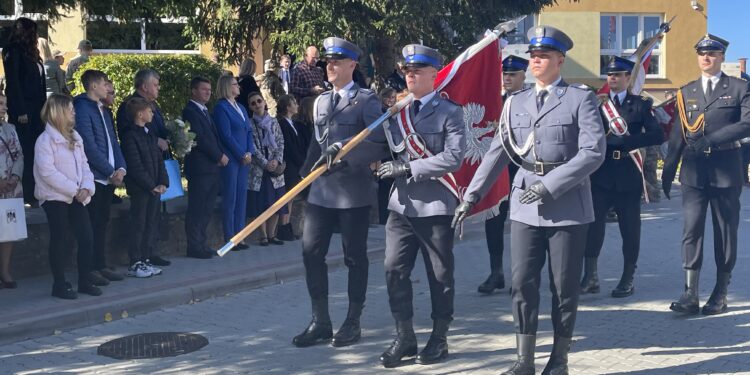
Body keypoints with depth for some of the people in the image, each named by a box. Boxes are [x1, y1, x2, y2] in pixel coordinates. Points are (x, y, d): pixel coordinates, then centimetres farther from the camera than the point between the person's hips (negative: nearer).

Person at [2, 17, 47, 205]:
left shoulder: (30, 54, 19)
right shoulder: (14, 51, -5)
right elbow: (13, 82, -12)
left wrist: (43, 109, 11)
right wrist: (20, 111, -17)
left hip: (36, 110, 8)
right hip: (23, 110, -8)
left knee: (35, 152, 4)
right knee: (24, 152, -6)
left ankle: (34, 193, 7)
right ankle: (25, 195, -3)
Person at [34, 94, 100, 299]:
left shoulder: (75, 138, 13)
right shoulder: (45, 140, -9)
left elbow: (84, 165, 10)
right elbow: (47, 172, -17)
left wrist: (86, 187, -9)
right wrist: (74, 190, -17)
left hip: (75, 197, 6)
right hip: (55, 198, -6)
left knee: (87, 238, 1)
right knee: (59, 241, 0)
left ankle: (85, 281, 12)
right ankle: (60, 284, 9)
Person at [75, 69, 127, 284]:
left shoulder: (104, 111, 16)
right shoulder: (83, 109, -11)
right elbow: (90, 147, -16)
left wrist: (120, 168, -1)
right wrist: (110, 172, -12)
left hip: (109, 177, 8)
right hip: (94, 177, -8)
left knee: (102, 224, 11)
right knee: (92, 224, -4)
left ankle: (101, 265, 18)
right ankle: (90, 269, 2)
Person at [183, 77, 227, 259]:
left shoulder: (205, 111, 20)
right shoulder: (190, 111, -9)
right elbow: (199, 138, -16)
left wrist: (221, 155, 1)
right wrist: (219, 156, -11)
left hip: (212, 167, 9)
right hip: (199, 167, -9)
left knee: (206, 209, 11)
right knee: (196, 209, -3)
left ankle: (201, 244, 18)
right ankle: (195, 247, 2)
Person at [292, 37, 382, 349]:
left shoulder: (367, 100, -3)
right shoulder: (321, 101, 16)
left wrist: (342, 147, -27)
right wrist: (304, 176, 13)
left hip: (353, 190, -6)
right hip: (321, 189, 6)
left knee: (354, 256, 4)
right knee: (312, 252, 3)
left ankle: (353, 322, 16)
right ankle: (320, 322, 14)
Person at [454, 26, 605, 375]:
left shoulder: (581, 98, -3)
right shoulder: (516, 102, 11)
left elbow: (593, 151, -12)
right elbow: (498, 152, 10)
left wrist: (550, 185, -18)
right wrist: (472, 195, 3)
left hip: (568, 204, -4)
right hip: (525, 204, 4)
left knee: (564, 286, 5)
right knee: (522, 282, 3)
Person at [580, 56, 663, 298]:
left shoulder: (641, 105, 5)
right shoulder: (597, 103, 11)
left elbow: (657, 135, -8)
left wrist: (624, 141, -15)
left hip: (628, 178, -1)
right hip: (601, 176, 1)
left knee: (630, 229, 6)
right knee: (593, 224, -7)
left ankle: (628, 279, 17)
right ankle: (590, 276, 0)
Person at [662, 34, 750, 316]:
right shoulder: (686, 92, 13)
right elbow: (678, 135, 11)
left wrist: (710, 139, -19)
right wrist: (668, 171, 5)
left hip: (726, 169, -2)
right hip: (694, 170, 2)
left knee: (725, 231, 4)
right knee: (692, 229, -5)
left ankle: (720, 295, 12)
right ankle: (691, 295, -7)